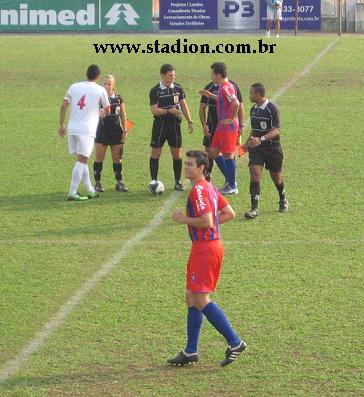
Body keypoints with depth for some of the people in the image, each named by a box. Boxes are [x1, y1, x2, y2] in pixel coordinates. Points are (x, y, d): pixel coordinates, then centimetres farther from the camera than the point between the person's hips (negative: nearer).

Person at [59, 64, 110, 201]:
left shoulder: (74, 87, 10)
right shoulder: (100, 90, 0)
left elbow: (64, 106, 7)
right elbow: (107, 109, 13)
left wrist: (61, 125, 14)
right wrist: (102, 113, 36)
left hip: (72, 128, 5)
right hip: (87, 130, -5)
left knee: (82, 160, 16)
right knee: (82, 160, -5)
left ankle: (90, 190, 22)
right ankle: (72, 193, -11)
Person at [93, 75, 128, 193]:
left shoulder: (118, 98, 4)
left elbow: (123, 115, 9)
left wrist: (125, 130, 5)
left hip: (116, 131, 2)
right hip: (102, 131, -2)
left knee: (117, 158, 6)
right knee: (99, 158, -1)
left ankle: (119, 183, 13)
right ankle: (97, 183, 5)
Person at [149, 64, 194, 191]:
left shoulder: (178, 88, 4)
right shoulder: (155, 91, -8)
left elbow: (183, 105, 12)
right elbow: (154, 110, -13)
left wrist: (190, 121, 7)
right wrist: (169, 111, -25)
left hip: (174, 124, 3)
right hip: (160, 124, -3)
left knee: (177, 153, 3)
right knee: (155, 153, -1)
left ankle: (177, 182, 13)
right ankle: (154, 181, 6)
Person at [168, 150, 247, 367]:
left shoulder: (199, 190, -16)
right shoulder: (210, 188, 15)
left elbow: (206, 221, -24)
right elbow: (230, 214, 19)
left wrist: (183, 219, -12)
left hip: (205, 249, -10)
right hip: (212, 245, 10)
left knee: (201, 300, -9)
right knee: (192, 298, 12)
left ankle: (235, 342, -8)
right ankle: (190, 352, 15)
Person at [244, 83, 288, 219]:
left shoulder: (272, 108, -14)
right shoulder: (253, 109, 8)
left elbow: (277, 130, -21)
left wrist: (261, 139, -33)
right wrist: (248, 142, 13)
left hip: (272, 148, -5)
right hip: (256, 148, 5)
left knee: (276, 177, 11)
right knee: (255, 174, -13)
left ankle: (283, 200, 39)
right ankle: (254, 209, -17)